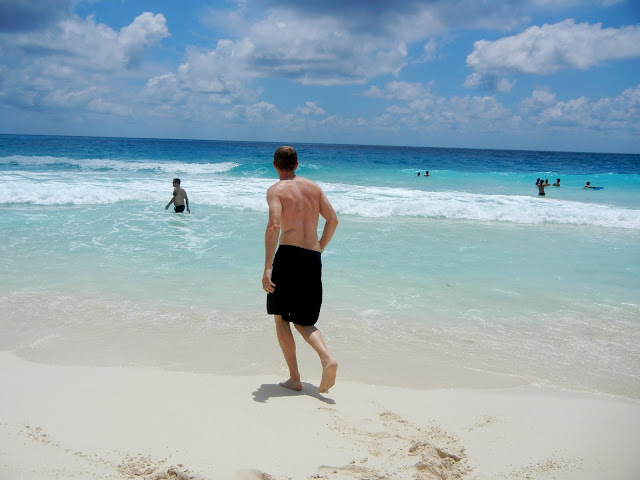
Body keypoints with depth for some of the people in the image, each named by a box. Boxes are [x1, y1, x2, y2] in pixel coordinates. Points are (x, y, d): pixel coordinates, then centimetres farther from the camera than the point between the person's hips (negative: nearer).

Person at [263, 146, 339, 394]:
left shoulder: (276, 190, -2)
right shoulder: (313, 187, 14)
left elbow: (274, 225, -17)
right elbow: (333, 219, 13)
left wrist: (267, 267, -21)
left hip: (288, 255, -5)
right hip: (313, 260, 5)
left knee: (281, 318, 10)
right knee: (303, 322, 15)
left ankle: (294, 378, 7)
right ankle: (327, 358, -10)